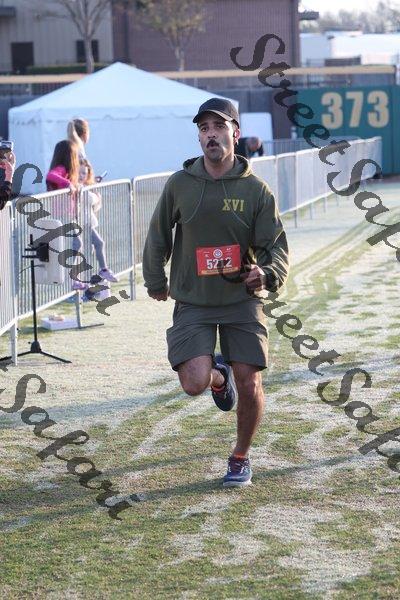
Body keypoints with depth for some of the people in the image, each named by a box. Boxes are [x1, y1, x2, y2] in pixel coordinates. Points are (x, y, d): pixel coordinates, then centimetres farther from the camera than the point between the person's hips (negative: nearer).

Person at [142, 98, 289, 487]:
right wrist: (155, 281, 22)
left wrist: (266, 274, -25)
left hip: (242, 300, 0)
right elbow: (158, 236, 13)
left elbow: (277, 247, -4)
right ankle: (217, 375, 23)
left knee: (249, 386, -1)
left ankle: (240, 458, 24)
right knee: (194, 383, -16)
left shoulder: (255, 190, -4)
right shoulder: (180, 184, -2)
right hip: (193, 303, 0)